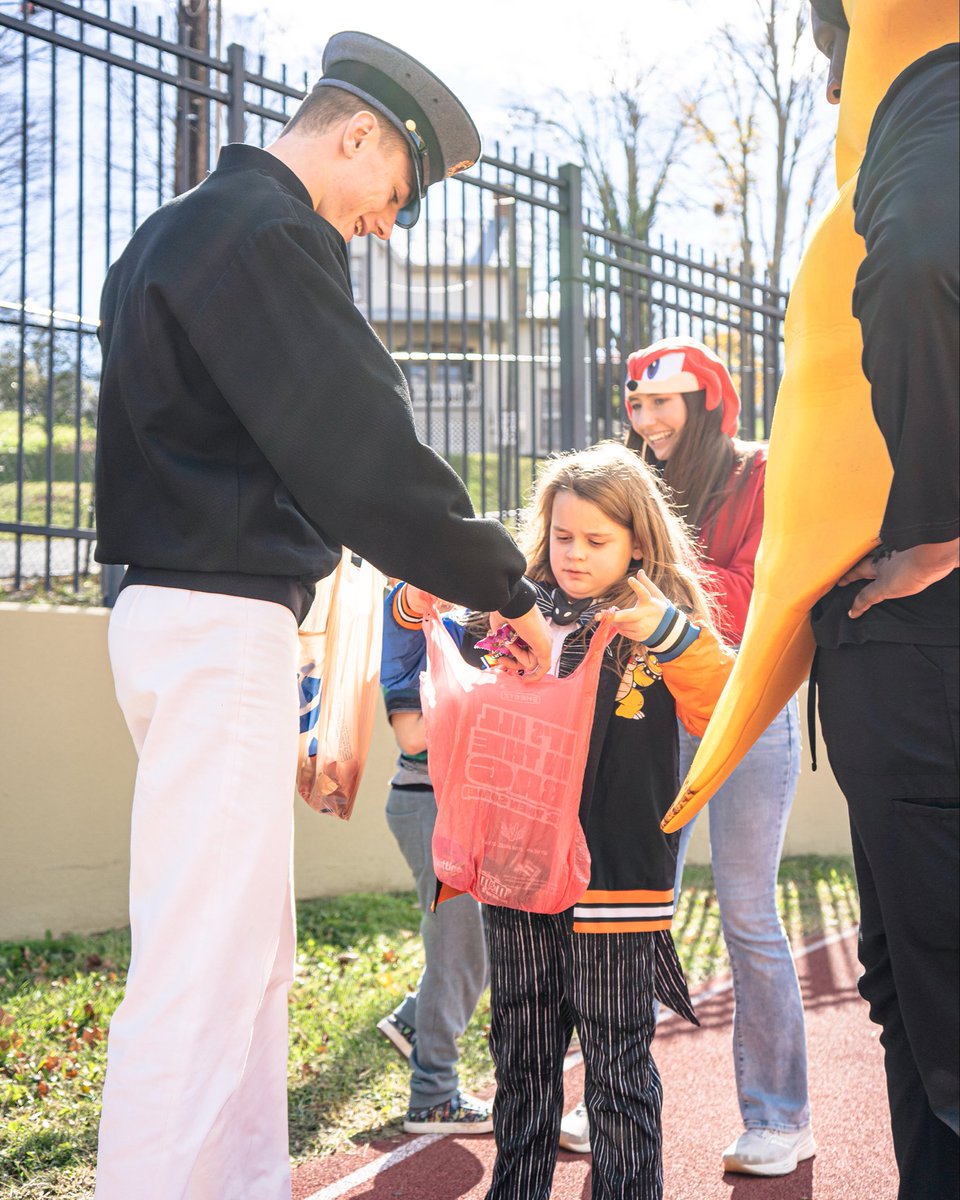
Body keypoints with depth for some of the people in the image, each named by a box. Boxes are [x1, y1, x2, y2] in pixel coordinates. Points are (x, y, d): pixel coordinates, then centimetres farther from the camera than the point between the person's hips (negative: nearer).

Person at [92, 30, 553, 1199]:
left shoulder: (177, 230, 20)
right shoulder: (270, 235, -13)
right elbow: (368, 458, -18)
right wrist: (510, 590, -8)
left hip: (172, 610, 11)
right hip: (223, 622, -11)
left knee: (250, 954, 15)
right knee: (203, 968, -11)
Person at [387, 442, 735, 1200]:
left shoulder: (665, 624, -3)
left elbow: (725, 710, -15)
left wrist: (671, 633, -27)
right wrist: (416, 611, 0)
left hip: (616, 877, -4)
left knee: (618, 1066, 5)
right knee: (522, 1059, 17)